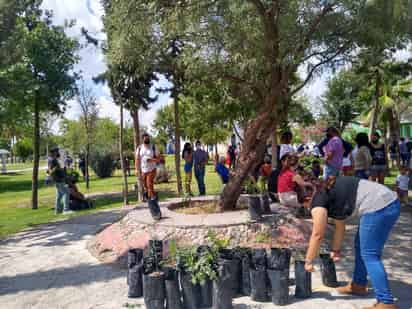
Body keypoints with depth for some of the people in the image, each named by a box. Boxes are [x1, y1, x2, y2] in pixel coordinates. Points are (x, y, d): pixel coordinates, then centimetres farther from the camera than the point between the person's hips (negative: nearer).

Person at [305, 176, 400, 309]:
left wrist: (308, 261, 4)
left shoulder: (318, 201, -5)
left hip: (378, 207, -10)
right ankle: (359, 285, 34)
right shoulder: (327, 192, 21)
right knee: (360, 246, 22)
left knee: (369, 255, -1)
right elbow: (340, 226, 25)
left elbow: (317, 235, -5)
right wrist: (336, 250, 30)